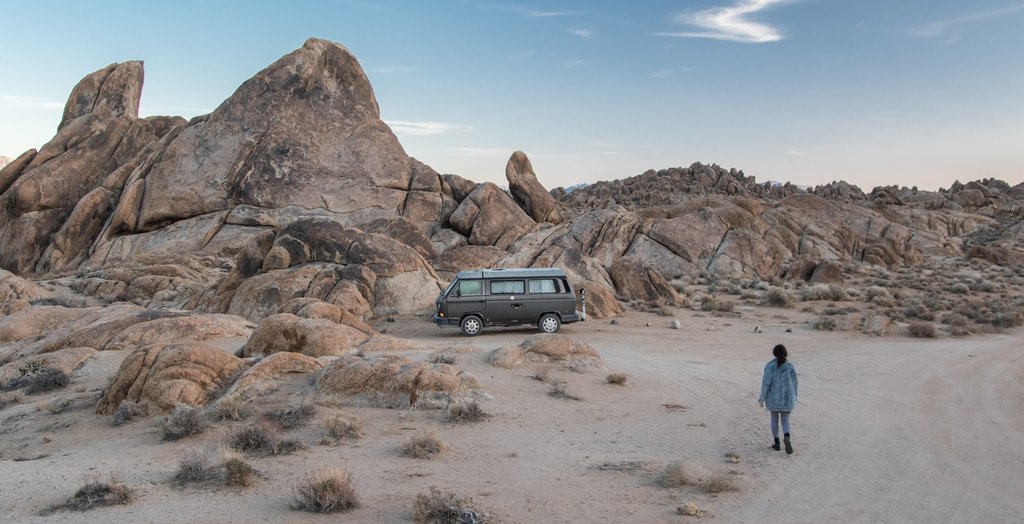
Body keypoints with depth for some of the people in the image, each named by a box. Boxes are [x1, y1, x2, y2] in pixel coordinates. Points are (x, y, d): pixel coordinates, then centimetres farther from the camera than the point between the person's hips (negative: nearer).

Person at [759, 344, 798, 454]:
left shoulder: (770, 366, -11)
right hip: (787, 398, 1)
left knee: (774, 419, 16)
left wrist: (762, 398, -7)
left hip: (773, 397, -1)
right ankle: (787, 437, -19)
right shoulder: (790, 366, -3)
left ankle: (777, 443, 19)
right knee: (785, 420, 10)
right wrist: (794, 398, 15)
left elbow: (766, 382, -15)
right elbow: (794, 383, 3)